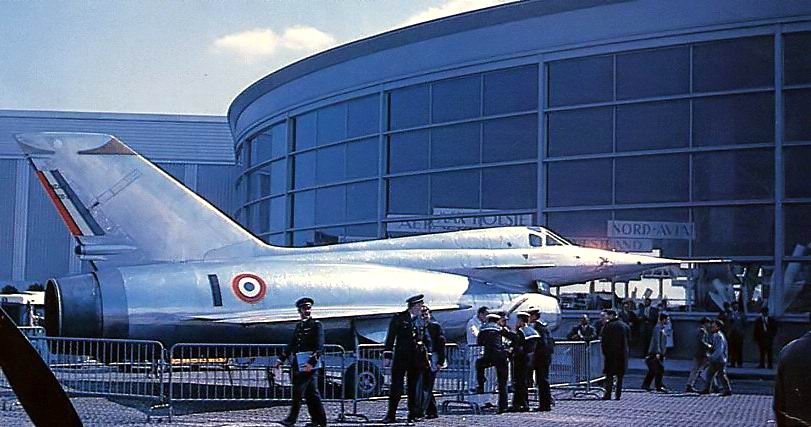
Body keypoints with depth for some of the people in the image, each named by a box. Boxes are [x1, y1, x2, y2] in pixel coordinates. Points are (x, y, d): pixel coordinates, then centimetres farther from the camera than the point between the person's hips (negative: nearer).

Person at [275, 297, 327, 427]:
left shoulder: (316, 325, -3)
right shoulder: (299, 326, 18)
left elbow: (319, 347, -13)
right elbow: (291, 344, 24)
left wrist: (311, 362, -22)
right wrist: (281, 359, 17)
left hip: (310, 364, -7)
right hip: (299, 364, 7)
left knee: (298, 391, -10)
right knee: (311, 393, 9)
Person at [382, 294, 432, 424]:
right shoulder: (399, 318, -1)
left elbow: (427, 339, 15)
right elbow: (390, 337, -2)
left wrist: (428, 357, 8)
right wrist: (387, 355, -8)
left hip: (417, 359, 3)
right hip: (400, 357, -3)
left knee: (415, 387, 6)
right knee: (396, 386, -1)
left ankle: (414, 415, 12)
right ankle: (391, 415, 3)